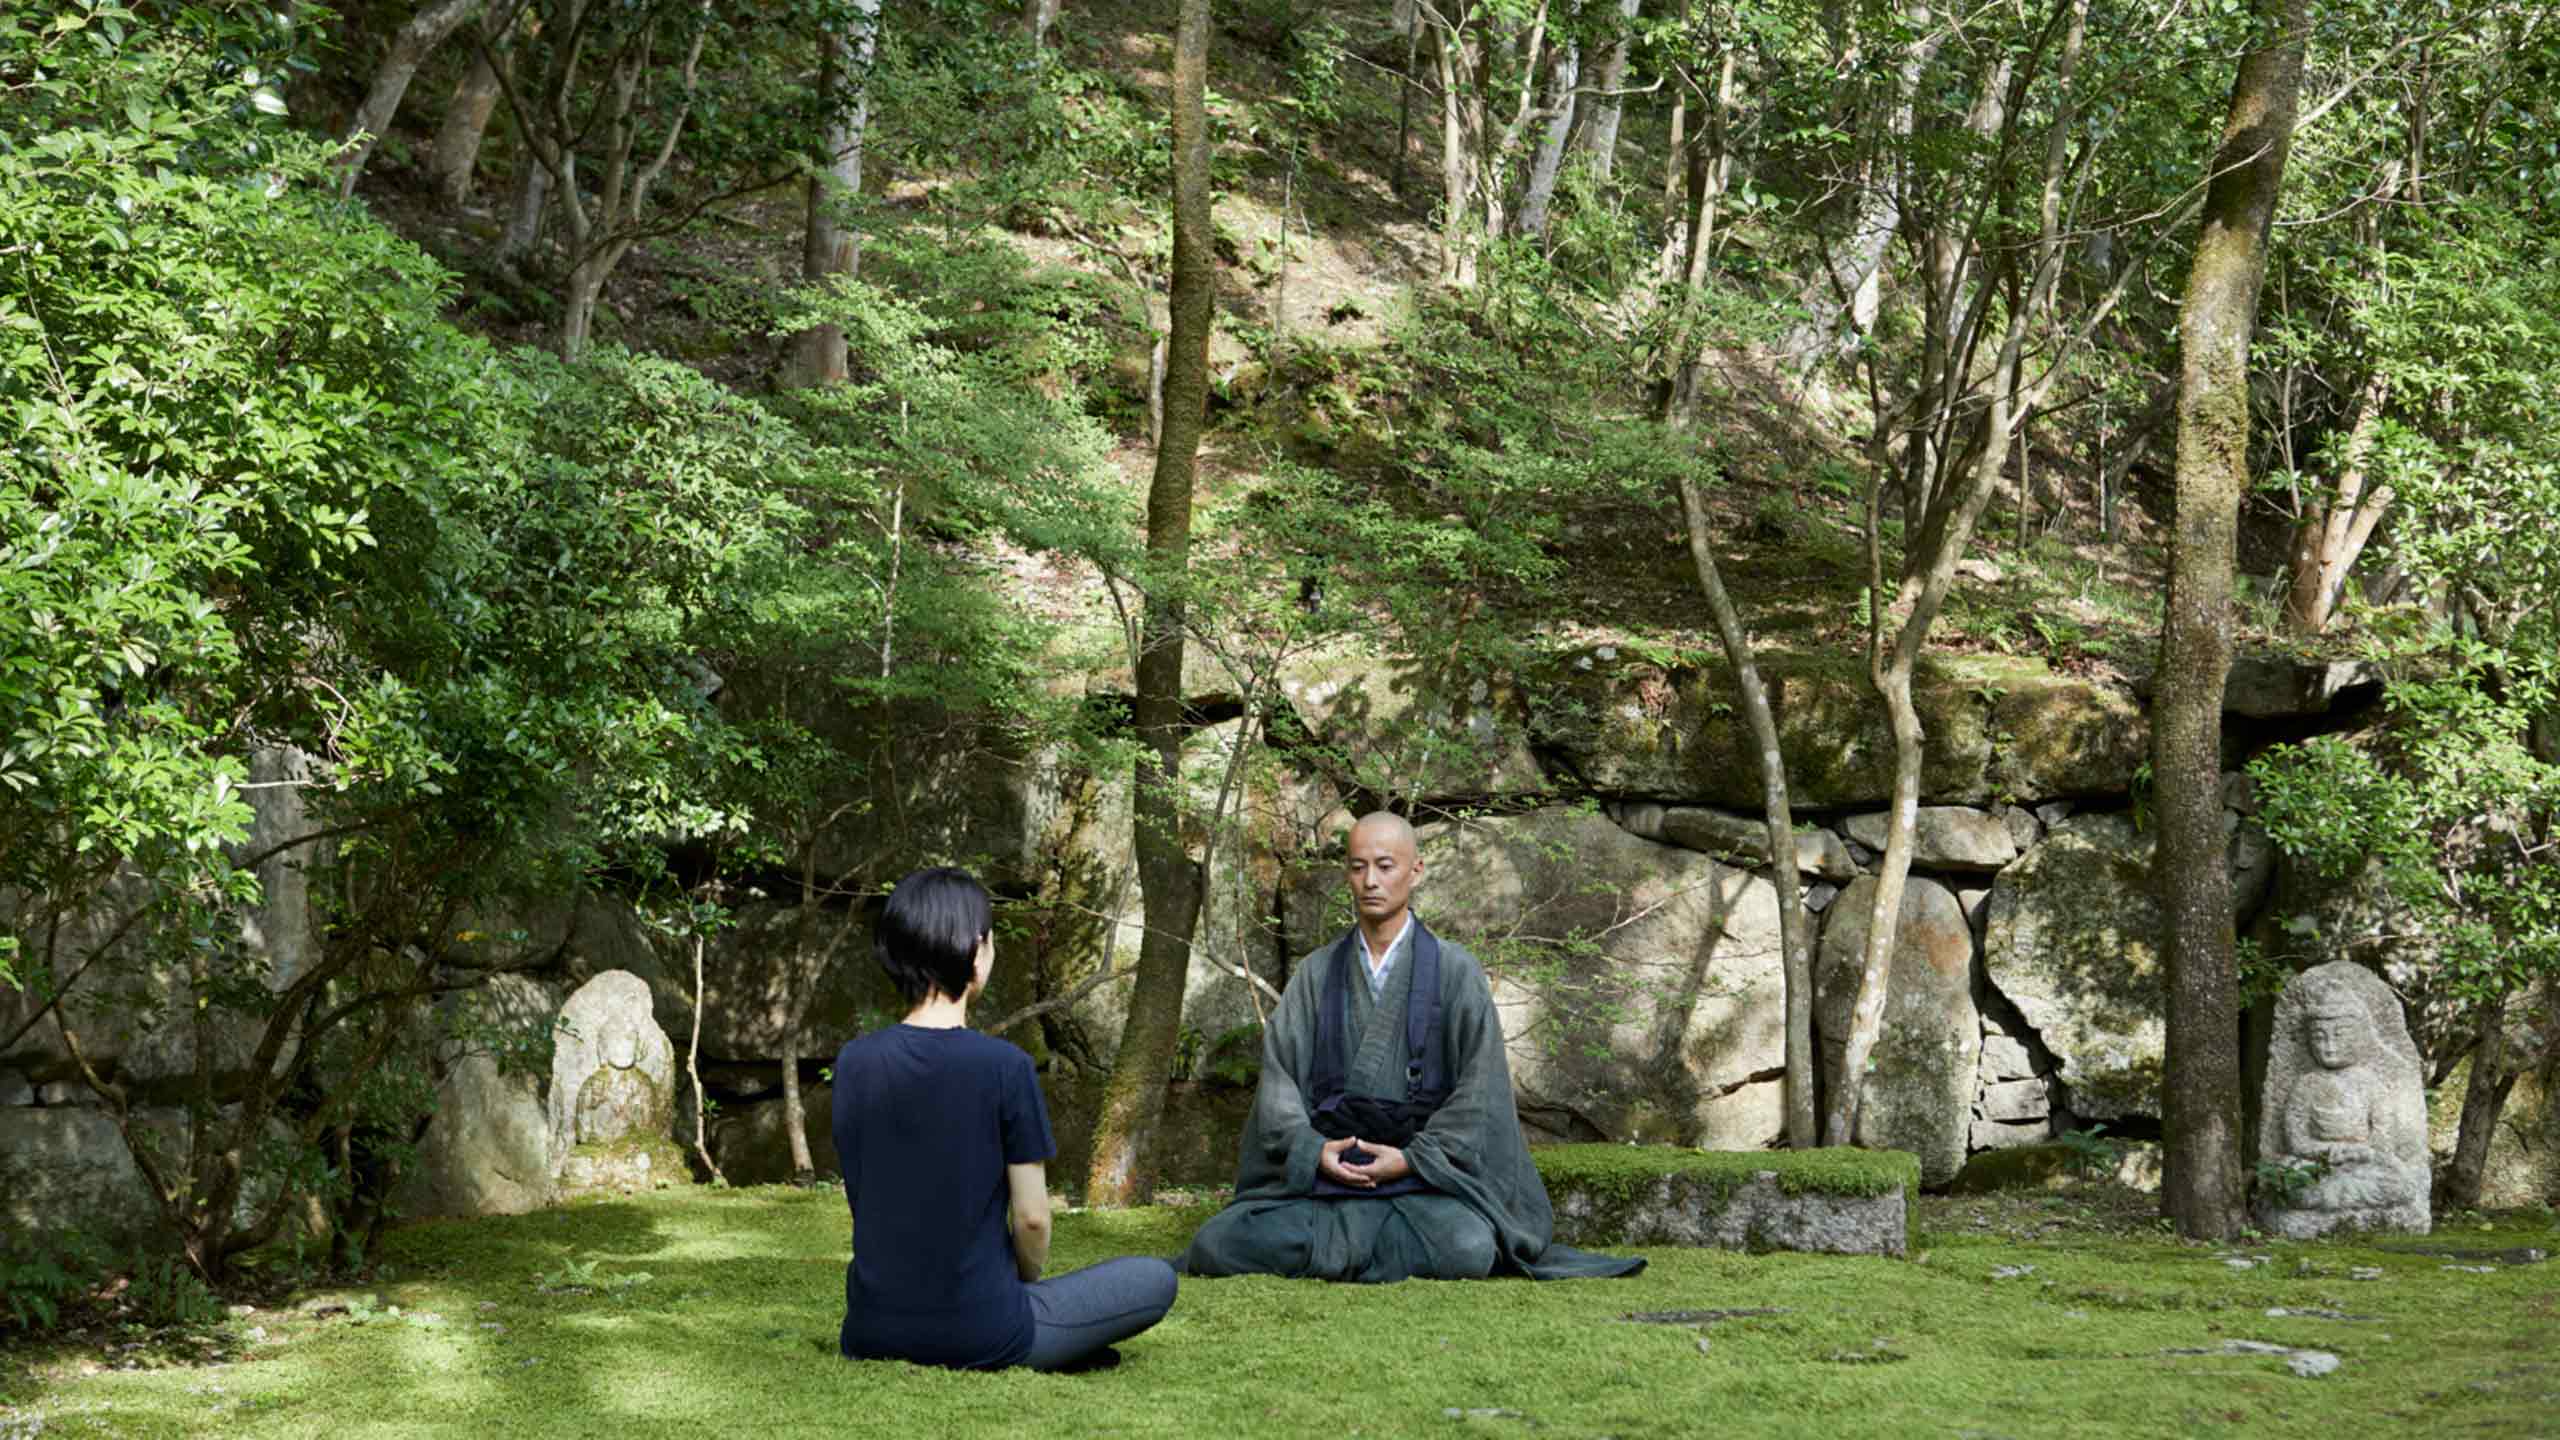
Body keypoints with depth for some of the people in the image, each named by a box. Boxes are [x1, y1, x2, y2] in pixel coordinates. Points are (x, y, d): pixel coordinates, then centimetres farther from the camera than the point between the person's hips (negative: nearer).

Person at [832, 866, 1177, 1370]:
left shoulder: (853, 1062, -2)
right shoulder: (1005, 1067, -16)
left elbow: (861, 1198, 8)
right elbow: (1031, 1217, -10)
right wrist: (1027, 1281, 12)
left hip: (872, 1332, 5)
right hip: (978, 1334, -5)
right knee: (1155, 1278, 13)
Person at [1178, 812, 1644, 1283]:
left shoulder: (1454, 970, 1)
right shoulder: (1316, 972, 10)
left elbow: (1480, 1085, -5)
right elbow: (1278, 1072, 3)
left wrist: (1411, 1159, -15)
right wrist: (1312, 1150, -15)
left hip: (1423, 1174, -2)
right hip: (1322, 1171, 2)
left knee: (1468, 1252, -35)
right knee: (1216, 1246, -21)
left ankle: (1331, 1248, -8)